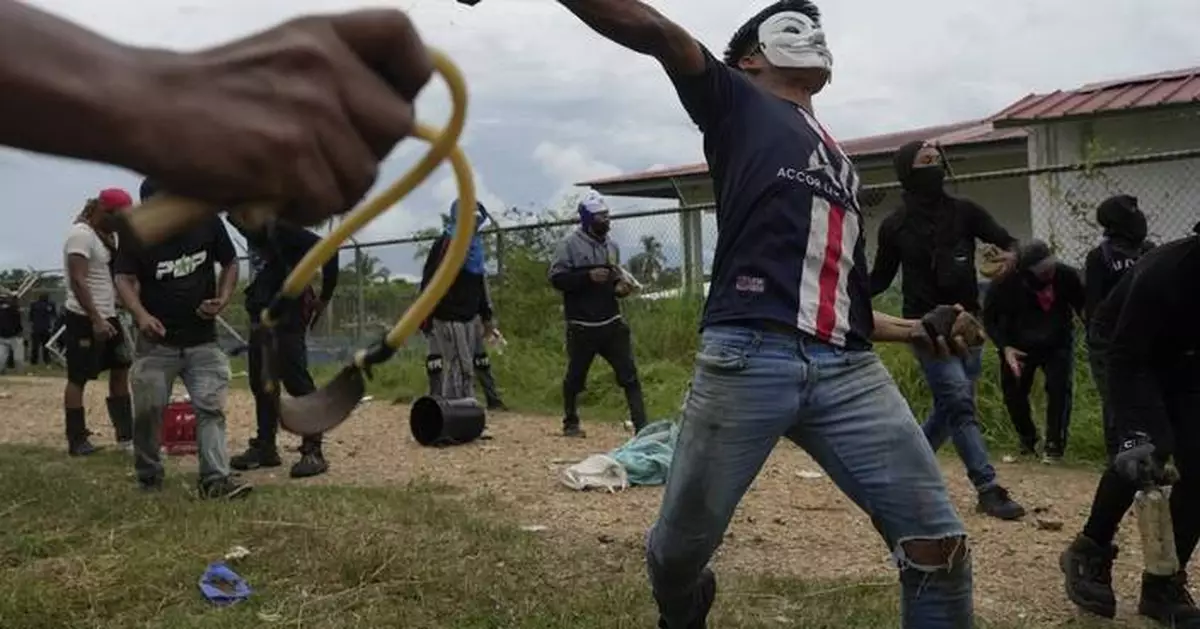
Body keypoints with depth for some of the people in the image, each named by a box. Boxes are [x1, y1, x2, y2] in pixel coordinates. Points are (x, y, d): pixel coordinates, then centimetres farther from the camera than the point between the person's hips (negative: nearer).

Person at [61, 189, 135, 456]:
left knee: (121, 371, 10)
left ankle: (126, 436, 15)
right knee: (78, 379, -1)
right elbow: (77, 281, -22)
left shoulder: (107, 236, 13)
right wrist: (96, 319, -26)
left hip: (108, 316, 9)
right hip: (83, 319, -9)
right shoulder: (81, 234, -15)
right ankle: (76, 441, 6)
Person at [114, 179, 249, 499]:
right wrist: (140, 314, -32)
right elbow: (124, 278, -13)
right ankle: (148, 476, 21)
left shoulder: (207, 222, -5)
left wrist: (222, 299, -10)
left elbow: (230, 264, 7)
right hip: (156, 341, 0)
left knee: (211, 407, -5)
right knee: (148, 408, 3)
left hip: (203, 340, 0)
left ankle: (216, 478, -5)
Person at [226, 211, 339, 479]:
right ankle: (265, 447, 22)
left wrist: (324, 296, -16)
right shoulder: (254, 235, 11)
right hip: (262, 315, 9)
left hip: (287, 318, -9)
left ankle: (313, 451, -6)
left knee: (296, 381, -10)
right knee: (261, 382, 12)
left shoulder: (279, 230, -15)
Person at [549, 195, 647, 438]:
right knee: (575, 377, 8)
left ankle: (641, 426, -4)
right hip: (581, 326, -4)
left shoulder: (612, 246, 13)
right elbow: (557, 278, -12)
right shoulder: (570, 245, -4)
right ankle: (570, 423, 27)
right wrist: (588, 276, -21)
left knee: (629, 374, -4)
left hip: (612, 323, 4)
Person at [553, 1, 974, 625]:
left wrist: (918, 330, 19)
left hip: (850, 370, 5)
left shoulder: (839, 163, 32)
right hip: (747, 357, -5)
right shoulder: (736, 102, 17)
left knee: (938, 546, -4)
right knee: (678, 550, 3)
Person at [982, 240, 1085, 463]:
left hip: (1058, 344, 0)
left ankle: (1055, 445, -2)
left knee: (1060, 388, -16)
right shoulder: (1006, 283, -25)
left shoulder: (1066, 276, -22)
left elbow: (1084, 308, -8)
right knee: (1013, 392, 0)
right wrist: (1005, 347, -23)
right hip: (1019, 346, 0)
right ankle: (1028, 440, 25)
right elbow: (990, 318, -11)